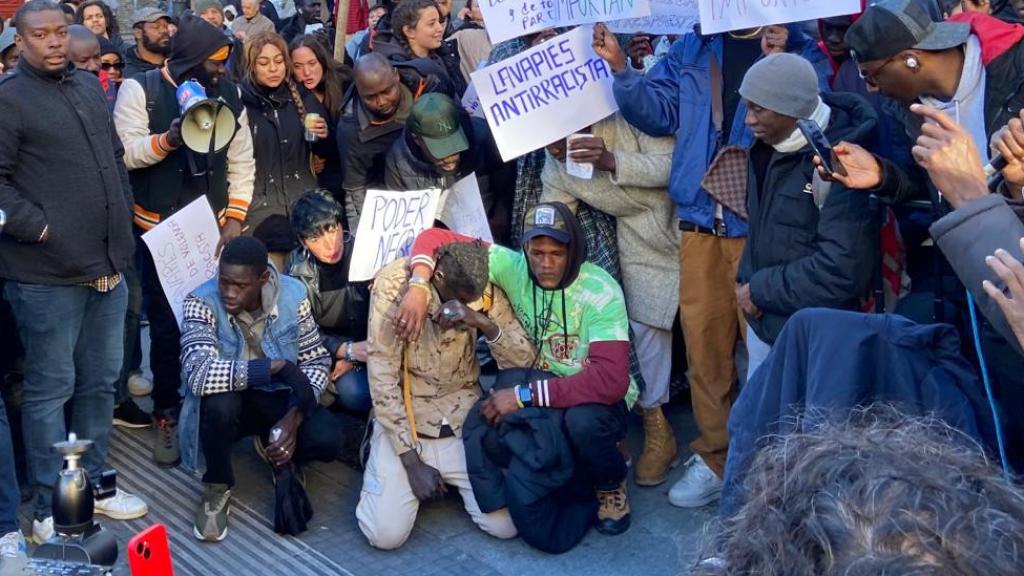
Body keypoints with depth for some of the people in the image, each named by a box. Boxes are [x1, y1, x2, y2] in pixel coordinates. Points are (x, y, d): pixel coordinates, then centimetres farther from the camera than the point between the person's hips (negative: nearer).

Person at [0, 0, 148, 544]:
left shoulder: (89, 86, 14)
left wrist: (122, 224, 13)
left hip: (106, 266, 7)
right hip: (47, 274, -7)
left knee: (100, 381, 15)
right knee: (50, 388, 2)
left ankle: (93, 483, 29)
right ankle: (50, 509, 13)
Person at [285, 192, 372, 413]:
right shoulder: (297, 265, -9)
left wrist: (353, 357, -18)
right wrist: (346, 350, -23)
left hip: (364, 345, -1)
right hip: (323, 351, 2)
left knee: (355, 393, -29)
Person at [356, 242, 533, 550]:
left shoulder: (483, 285, -10)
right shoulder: (394, 283, -21)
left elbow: (523, 359, -11)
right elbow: (382, 375, -18)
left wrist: (483, 322, -31)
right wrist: (411, 461, -17)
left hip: (464, 419, 3)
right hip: (403, 419, -2)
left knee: (505, 525, -10)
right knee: (386, 534, -15)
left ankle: (450, 478, 20)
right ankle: (380, 461, 16)